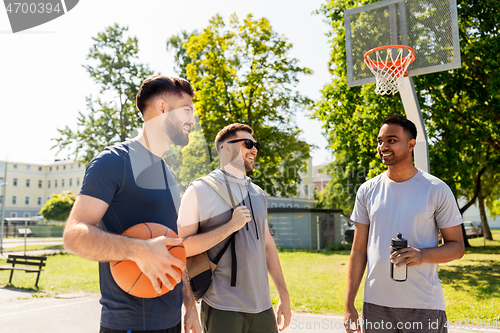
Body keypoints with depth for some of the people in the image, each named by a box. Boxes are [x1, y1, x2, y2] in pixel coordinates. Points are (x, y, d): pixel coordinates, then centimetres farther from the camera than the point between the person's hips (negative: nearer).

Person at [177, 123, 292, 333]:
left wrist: (284, 296, 15)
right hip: (223, 309, -5)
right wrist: (230, 226, -17)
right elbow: (180, 248, -12)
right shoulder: (200, 190, -6)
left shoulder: (258, 194, 12)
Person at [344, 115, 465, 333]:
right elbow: (359, 250, 5)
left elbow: (457, 247, 1)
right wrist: (349, 306, 2)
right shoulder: (367, 191, 3)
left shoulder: (437, 190, -3)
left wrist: (422, 255, -19)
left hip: (424, 306, -2)